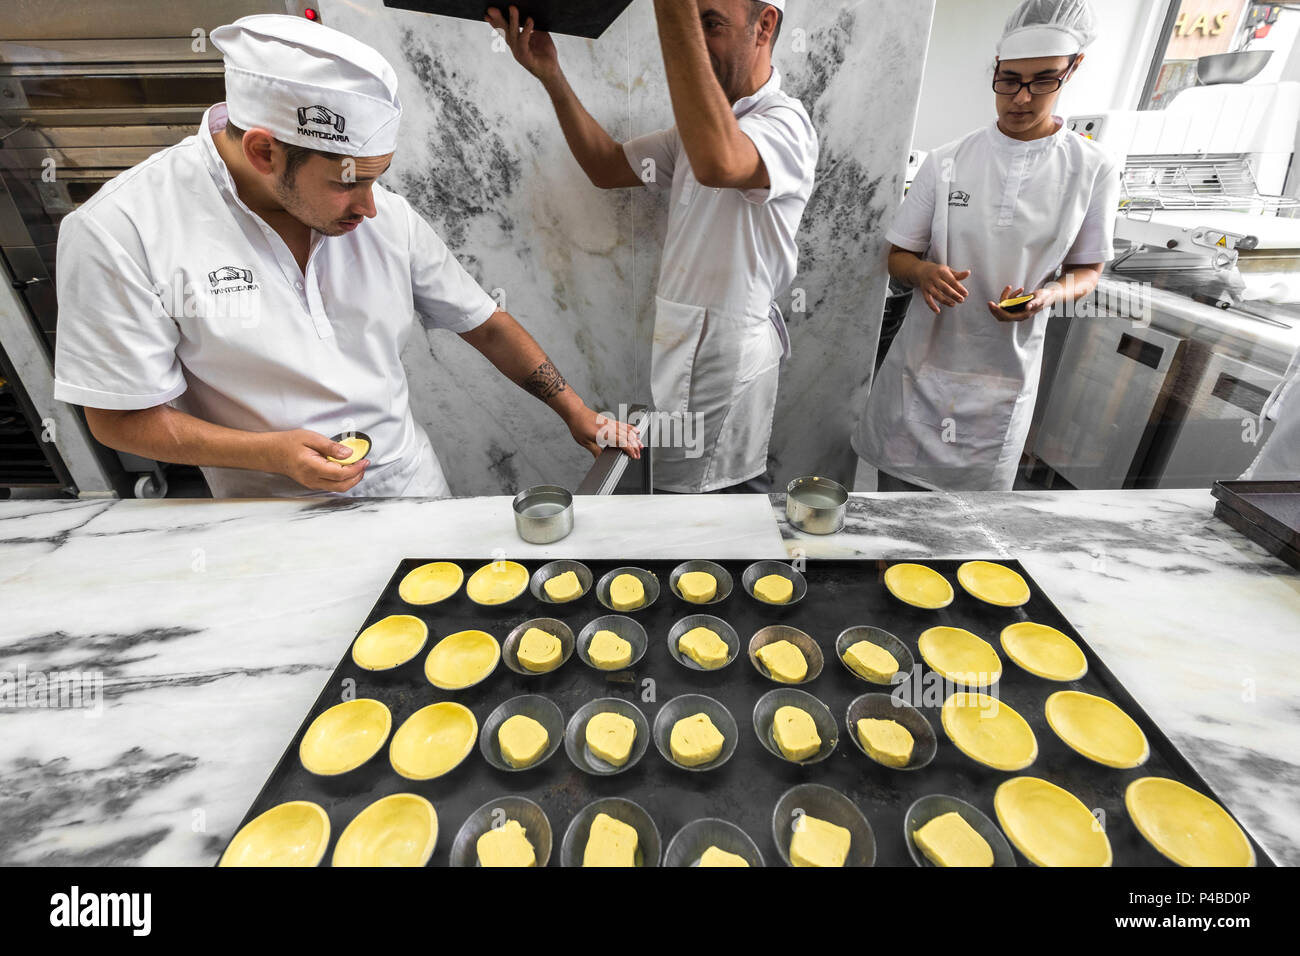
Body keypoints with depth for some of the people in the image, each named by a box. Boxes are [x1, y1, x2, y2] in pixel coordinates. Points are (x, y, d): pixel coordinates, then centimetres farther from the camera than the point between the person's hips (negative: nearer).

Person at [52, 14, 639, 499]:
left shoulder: (387, 216, -3)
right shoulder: (122, 233, -13)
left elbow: (485, 324, 3)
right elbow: (119, 416, -8)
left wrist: (577, 414, 4)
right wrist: (271, 453, -23)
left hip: (413, 483, 3)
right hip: (277, 521, -2)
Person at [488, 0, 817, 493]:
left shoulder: (785, 123, -12)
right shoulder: (703, 123, 17)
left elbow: (717, 162, -37)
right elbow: (608, 167, 17)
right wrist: (552, 77, 4)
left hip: (726, 354, -8)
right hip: (679, 339, 8)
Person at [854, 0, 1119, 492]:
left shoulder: (1094, 169, 0)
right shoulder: (947, 161, 0)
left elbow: (1088, 269, 8)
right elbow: (898, 257, 4)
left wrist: (1048, 295, -16)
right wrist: (924, 272, -19)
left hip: (1006, 372, 0)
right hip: (923, 361, 0)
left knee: (979, 491, 8)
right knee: (896, 485, 8)